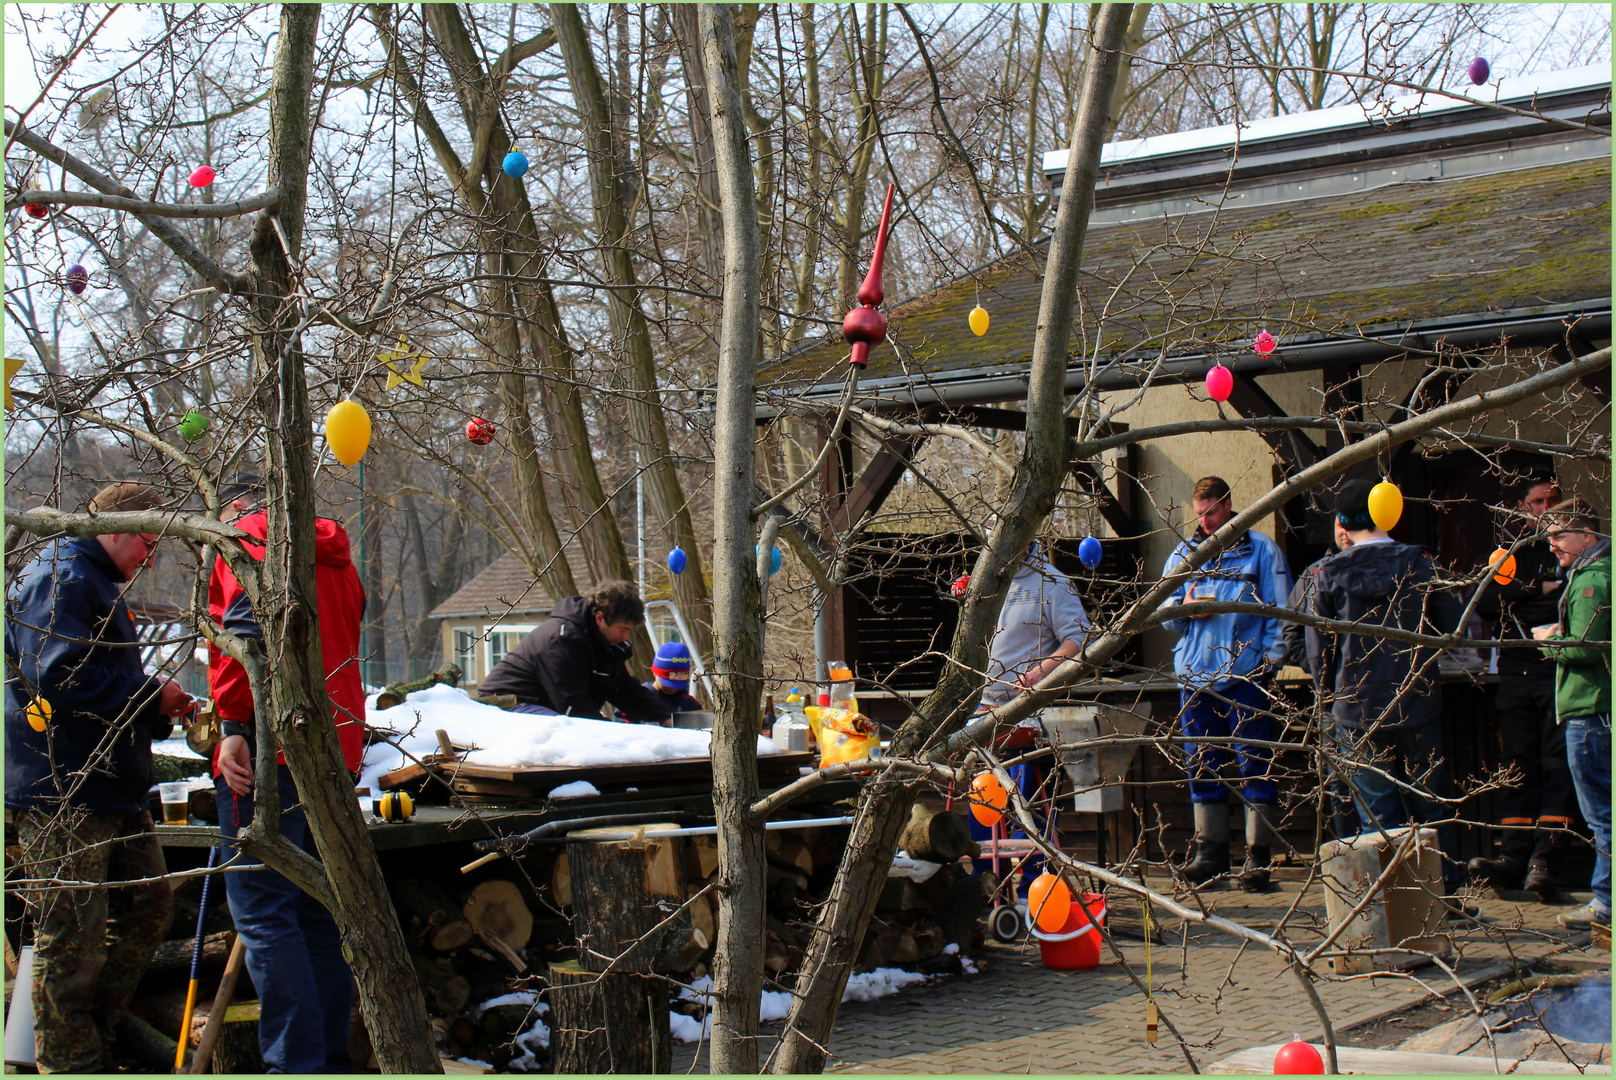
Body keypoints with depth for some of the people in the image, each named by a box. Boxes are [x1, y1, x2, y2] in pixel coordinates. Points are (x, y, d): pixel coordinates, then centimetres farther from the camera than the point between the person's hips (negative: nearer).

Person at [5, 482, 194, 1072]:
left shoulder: (100, 584, 22)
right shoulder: (58, 579, -13)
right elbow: (60, 678, -24)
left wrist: (156, 711, 15)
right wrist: (151, 694, -14)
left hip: (114, 790, 11)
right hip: (63, 795, -11)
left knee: (150, 907, 14)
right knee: (74, 935, -4)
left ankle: (91, 1032, 25)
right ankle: (72, 1060, 7)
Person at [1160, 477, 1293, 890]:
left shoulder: (1261, 550, 5)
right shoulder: (1183, 553, 15)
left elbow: (1279, 608, 3)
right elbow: (1162, 612, 17)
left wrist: (1272, 654, -9)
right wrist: (1185, 607, -5)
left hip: (1246, 673, -4)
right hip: (1196, 673, 4)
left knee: (1255, 763, -4)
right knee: (1202, 764, 7)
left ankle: (1258, 854, 0)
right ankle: (1210, 850, 15)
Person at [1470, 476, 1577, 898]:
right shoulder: (1508, 551, 17)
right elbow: (1485, 601, 2)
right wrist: (1539, 590, -7)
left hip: (1559, 674, -2)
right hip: (1516, 672, 2)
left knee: (1557, 766, -7)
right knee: (1517, 767, 1)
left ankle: (1542, 859, -10)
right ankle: (1513, 857, -1)